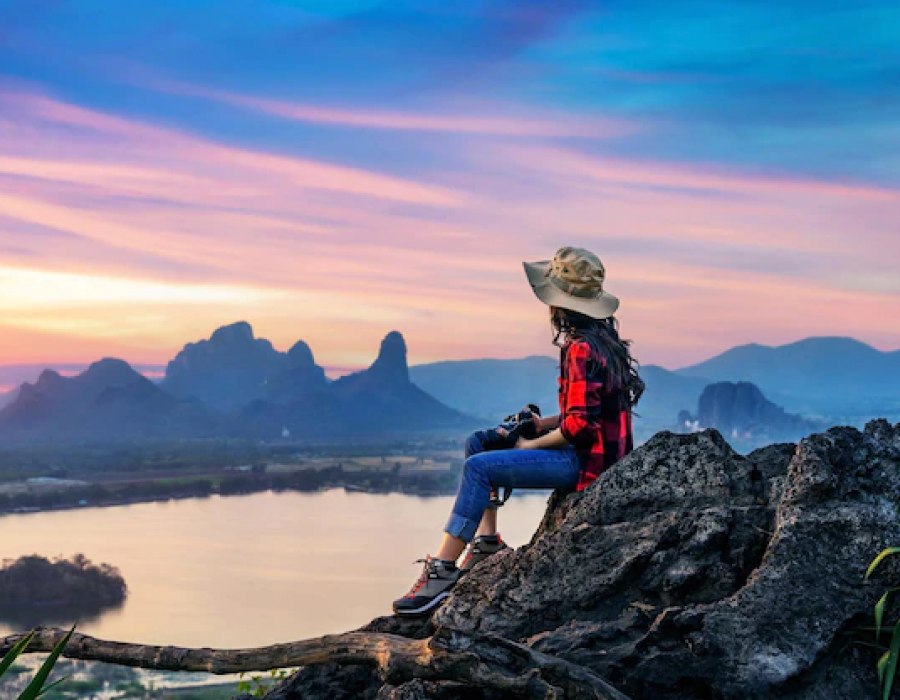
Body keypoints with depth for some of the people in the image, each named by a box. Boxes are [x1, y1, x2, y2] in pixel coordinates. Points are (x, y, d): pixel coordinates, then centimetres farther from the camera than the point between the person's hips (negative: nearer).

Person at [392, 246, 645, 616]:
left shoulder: (582, 349, -20)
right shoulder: (602, 338, 12)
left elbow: (581, 424, -24)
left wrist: (531, 445, -12)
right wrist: (544, 423, 7)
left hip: (587, 460, -11)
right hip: (590, 450, 11)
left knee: (477, 468, -17)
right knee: (477, 444, 12)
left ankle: (441, 571, -16)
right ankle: (486, 542, 8)